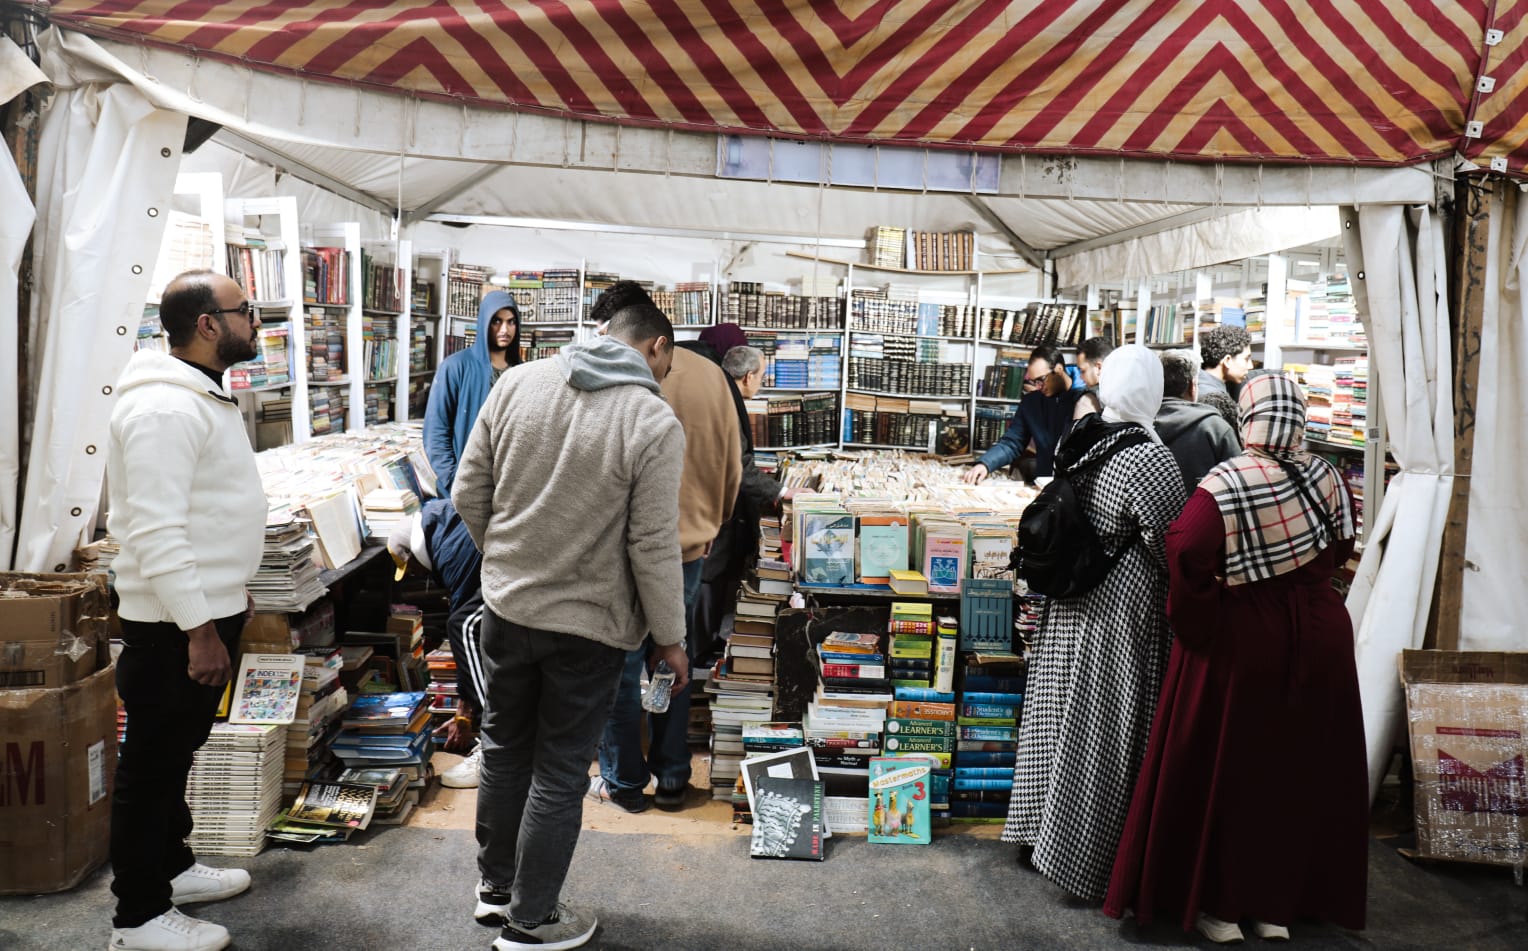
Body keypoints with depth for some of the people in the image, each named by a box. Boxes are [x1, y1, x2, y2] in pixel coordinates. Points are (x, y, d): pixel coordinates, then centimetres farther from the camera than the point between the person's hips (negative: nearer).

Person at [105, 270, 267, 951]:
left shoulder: (207, 396, 12)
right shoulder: (163, 408, -21)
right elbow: (155, 531, -26)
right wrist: (199, 630, -25)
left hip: (209, 611, 10)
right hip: (177, 625, -10)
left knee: (177, 751, 22)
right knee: (152, 764, 3)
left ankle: (171, 867, 39)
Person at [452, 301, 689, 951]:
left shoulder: (517, 383, -3)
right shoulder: (655, 423, -17)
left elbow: (468, 495, 1)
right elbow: (653, 548, -16)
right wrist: (669, 638, -3)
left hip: (505, 607, 5)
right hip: (589, 627, -4)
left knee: (504, 750, 22)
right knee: (560, 774, 11)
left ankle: (495, 886, 40)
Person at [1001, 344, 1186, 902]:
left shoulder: (1076, 439, -1)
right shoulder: (1150, 460, -22)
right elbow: (1173, 551, -17)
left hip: (1068, 607, 7)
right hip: (1121, 612, -7)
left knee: (1063, 718, 19)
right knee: (1104, 732, 6)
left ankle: (1040, 826, 34)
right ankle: (1083, 856, 19)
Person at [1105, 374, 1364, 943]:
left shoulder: (1226, 484, -18)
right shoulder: (1323, 475, -2)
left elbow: (1187, 550, -30)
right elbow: (1341, 545, 10)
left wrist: (1196, 618, -17)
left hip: (1242, 638, -4)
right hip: (1318, 634, 5)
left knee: (1226, 769, 9)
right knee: (1302, 770, 16)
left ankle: (1219, 906, 20)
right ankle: (1279, 905, 28)